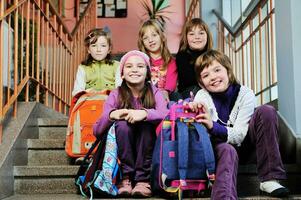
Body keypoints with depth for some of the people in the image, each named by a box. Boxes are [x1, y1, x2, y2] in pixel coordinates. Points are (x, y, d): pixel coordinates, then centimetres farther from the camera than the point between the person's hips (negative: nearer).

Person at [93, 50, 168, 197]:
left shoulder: (154, 92, -3)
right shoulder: (115, 95, -3)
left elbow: (166, 115, -24)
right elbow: (96, 131, -11)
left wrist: (145, 113, -40)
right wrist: (111, 115, -30)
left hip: (147, 150, 0)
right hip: (122, 150, 0)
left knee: (146, 124, -27)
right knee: (122, 124, -27)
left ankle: (143, 179, -18)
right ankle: (126, 178, -15)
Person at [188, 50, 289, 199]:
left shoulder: (245, 94, -14)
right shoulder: (202, 96, -11)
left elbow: (238, 136, -21)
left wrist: (212, 126, -40)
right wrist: (192, 111, -39)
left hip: (242, 144, 2)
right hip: (220, 146, -1)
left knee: (266, 111, -23)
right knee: (227, 151, -38)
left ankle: (269, 179, -26)